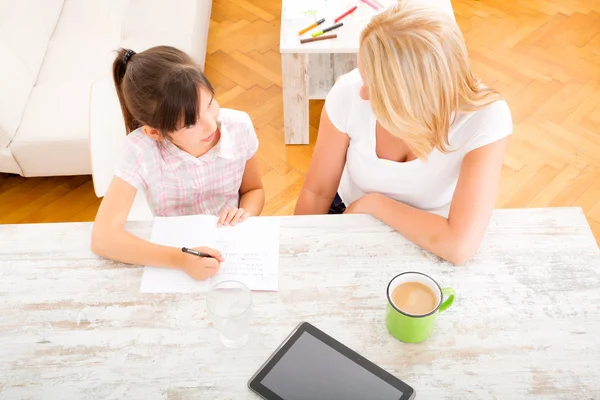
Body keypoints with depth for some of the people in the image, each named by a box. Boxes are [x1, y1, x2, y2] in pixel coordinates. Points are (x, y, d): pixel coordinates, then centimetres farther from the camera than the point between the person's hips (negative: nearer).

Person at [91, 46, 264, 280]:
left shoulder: (238, 127, -14)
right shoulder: (141, 150, -22)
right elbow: (103, 238, -25)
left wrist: (244, 213, -17)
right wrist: (180, 260, -36)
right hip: (176, 254, -2)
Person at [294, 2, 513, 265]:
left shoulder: (486, 118, -28)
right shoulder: (350, 93, -22)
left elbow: (460, 246, -34)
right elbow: (316, 192, -9)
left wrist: (372, 202, -24)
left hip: (429, 247, 0)